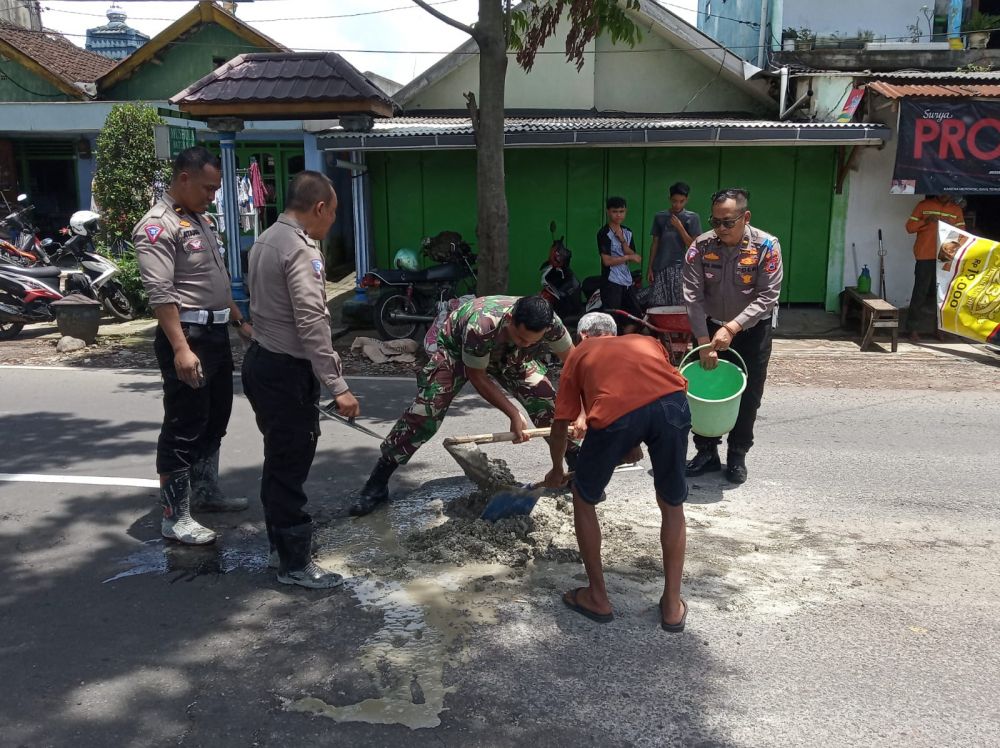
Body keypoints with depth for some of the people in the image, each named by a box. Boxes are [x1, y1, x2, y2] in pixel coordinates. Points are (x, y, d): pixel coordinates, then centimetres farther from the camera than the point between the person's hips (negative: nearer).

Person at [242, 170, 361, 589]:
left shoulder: (266, 240, 12)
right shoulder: (300, 249, -18)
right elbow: (312, 323, -25)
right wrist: (337, 385, -24)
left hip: (263, 361, 10)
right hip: (286, 371, -10)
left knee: (280, 460, 20)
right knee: (291, 465, -1)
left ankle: (281, 540, 35)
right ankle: (295, 563, 10)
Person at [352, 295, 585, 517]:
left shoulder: (550, 324, -34)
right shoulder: (481, 325, -45)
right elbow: (476, 376, -29)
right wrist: (513, 414, -29)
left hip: (509, 356, 4)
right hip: (457, 348, -4)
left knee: (548, 402, -8)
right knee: (425, 411, -15)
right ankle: (377, 483, -4)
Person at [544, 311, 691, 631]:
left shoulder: (579, 353, 33)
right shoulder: (648, 341, 38)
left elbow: (561, 424, 32)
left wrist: (556, 470, 49)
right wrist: (636, 444, 55)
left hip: (615, 412, -2)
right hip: (672, 402, 3)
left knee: (584, 500, 24)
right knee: (672, 506, 26)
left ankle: (598, 598, 31)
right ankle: (673, 606, 31)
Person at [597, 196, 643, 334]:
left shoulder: (627, 232, 12)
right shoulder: (604, 233, -10)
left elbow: (633, 256, 6)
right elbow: (607, 261, -16)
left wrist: (622, 240, -8)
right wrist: (628, 257, -8)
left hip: (626, 281, 8)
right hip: (611, 282, -8)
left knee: (635, 316, 12)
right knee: (611, 319, -6)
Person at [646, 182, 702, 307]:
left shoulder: (692, 218, 1)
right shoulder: (660, 217, 8)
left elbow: (693, 246, -4)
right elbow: (655, 244, 12)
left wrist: (680, 227, -12)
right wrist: (650, 268, 7)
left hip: (681, 268, -2)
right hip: (660, 267, 2)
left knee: (680, 306, -5)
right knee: (657, 305, -1)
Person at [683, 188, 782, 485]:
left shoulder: (766, 247, -19)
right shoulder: (700, 247, -15)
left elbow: (767, 297, -21)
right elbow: (693, 296, -16)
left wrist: (732, 328, -31)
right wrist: (704, 342, -22)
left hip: (752, 330, -1)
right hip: (711, 327, 2)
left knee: (748, 396, 5)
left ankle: (737, 457, 21)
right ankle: (707, 452, 21)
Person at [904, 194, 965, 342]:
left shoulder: (956, 209, 11)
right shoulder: (924, 205, 4)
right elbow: (909, 227, 3)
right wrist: (926, 221, -14)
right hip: (925, 257, -2)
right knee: (920, 292, -2)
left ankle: (939, 328, 15)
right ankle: (914, 329, 2)